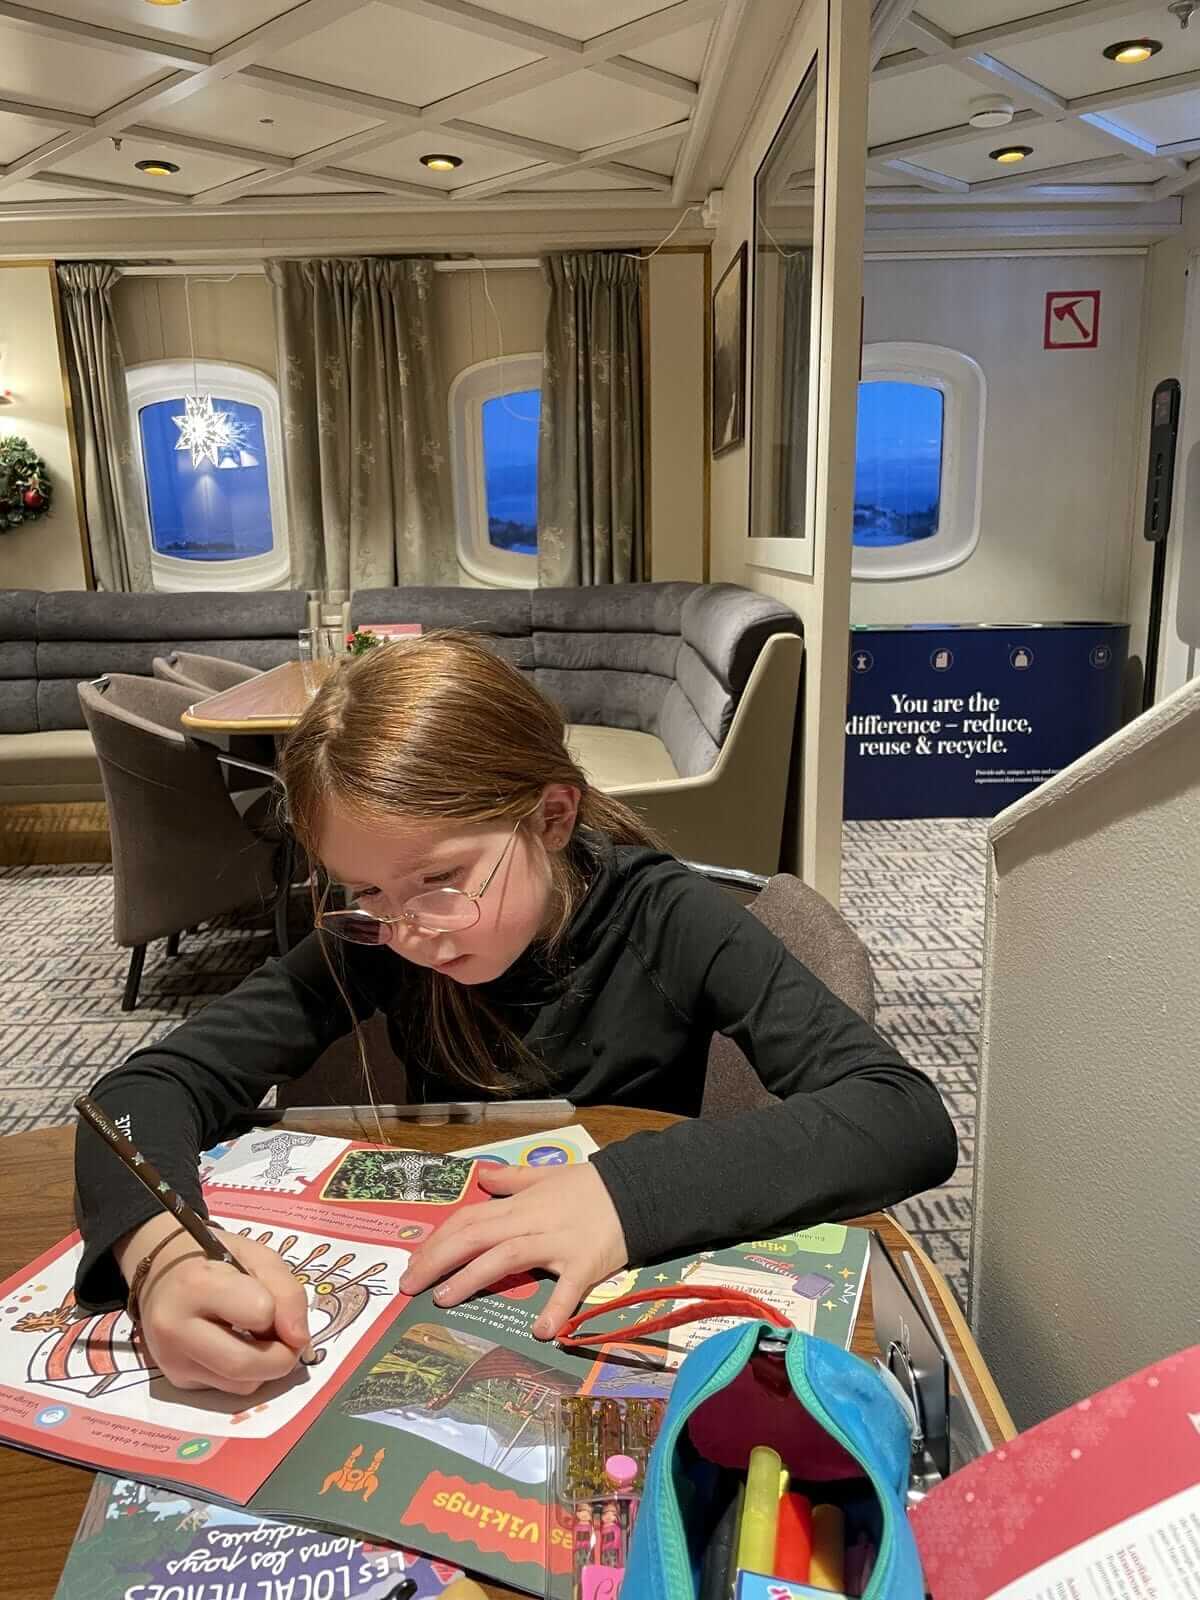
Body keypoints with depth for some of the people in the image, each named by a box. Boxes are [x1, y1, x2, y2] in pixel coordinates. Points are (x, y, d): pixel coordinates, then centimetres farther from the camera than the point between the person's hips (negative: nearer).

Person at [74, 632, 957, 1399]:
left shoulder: (667, 920, -16)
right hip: (436, 1315, 2)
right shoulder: (368, 936, -9)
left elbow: (911, 1119, -23)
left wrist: (629, 1192, -34)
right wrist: (166, 1252, -32)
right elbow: (154, 1087, -10)